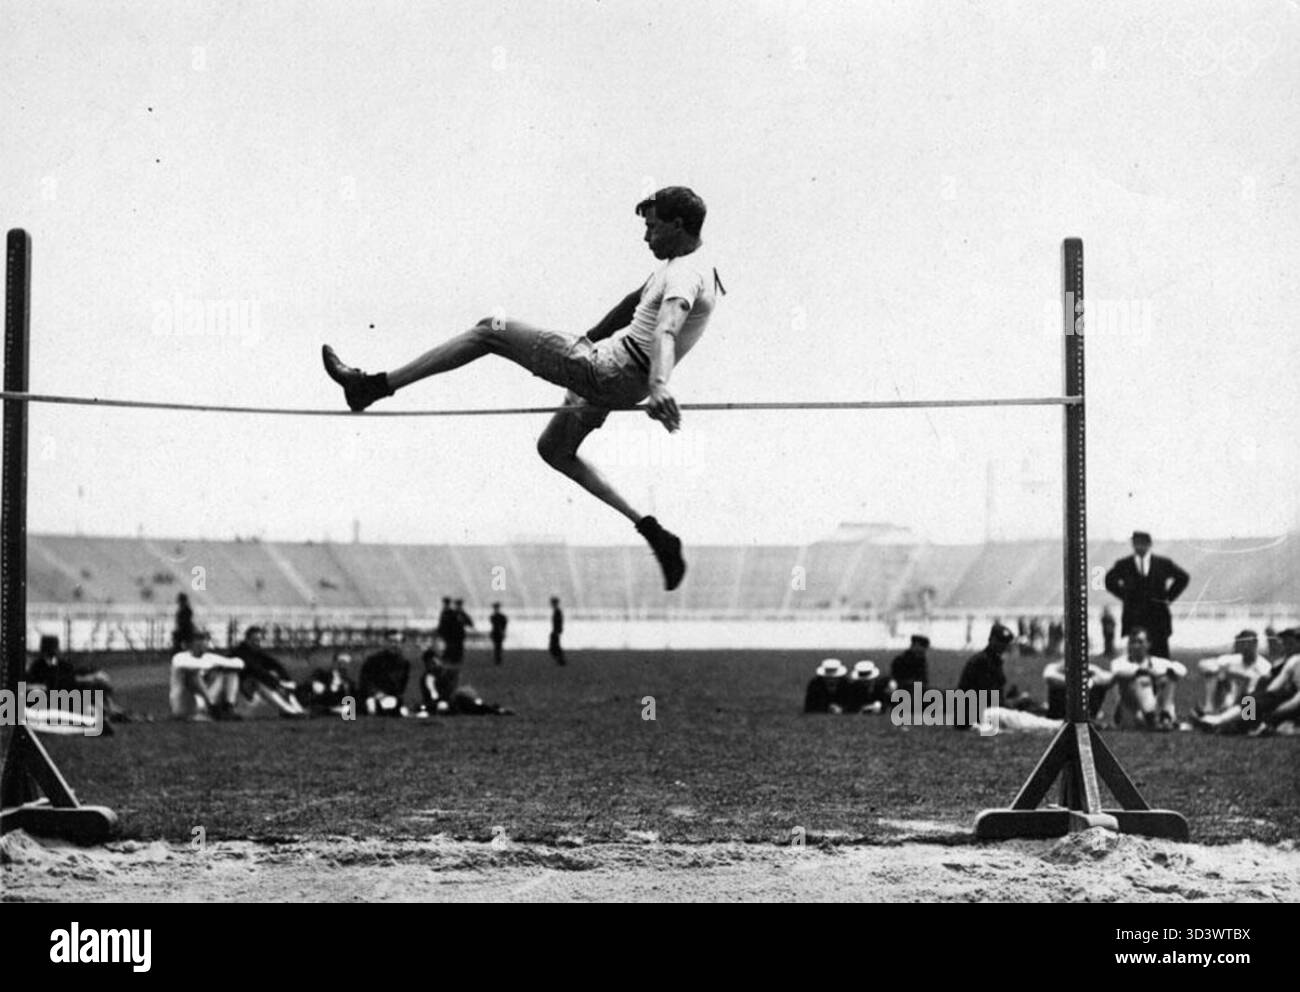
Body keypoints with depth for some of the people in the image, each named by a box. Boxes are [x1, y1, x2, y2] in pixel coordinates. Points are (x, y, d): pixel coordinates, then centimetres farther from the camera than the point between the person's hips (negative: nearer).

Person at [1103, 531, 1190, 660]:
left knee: (1160, 653, -3)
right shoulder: (1123, 565, 4)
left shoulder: (1163, 564, 5)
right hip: (1133, 619, 0)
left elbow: (1183, 578, 16)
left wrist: (1169, 597, 7)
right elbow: (1110, 581, 19)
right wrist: (1125, 597, 8)